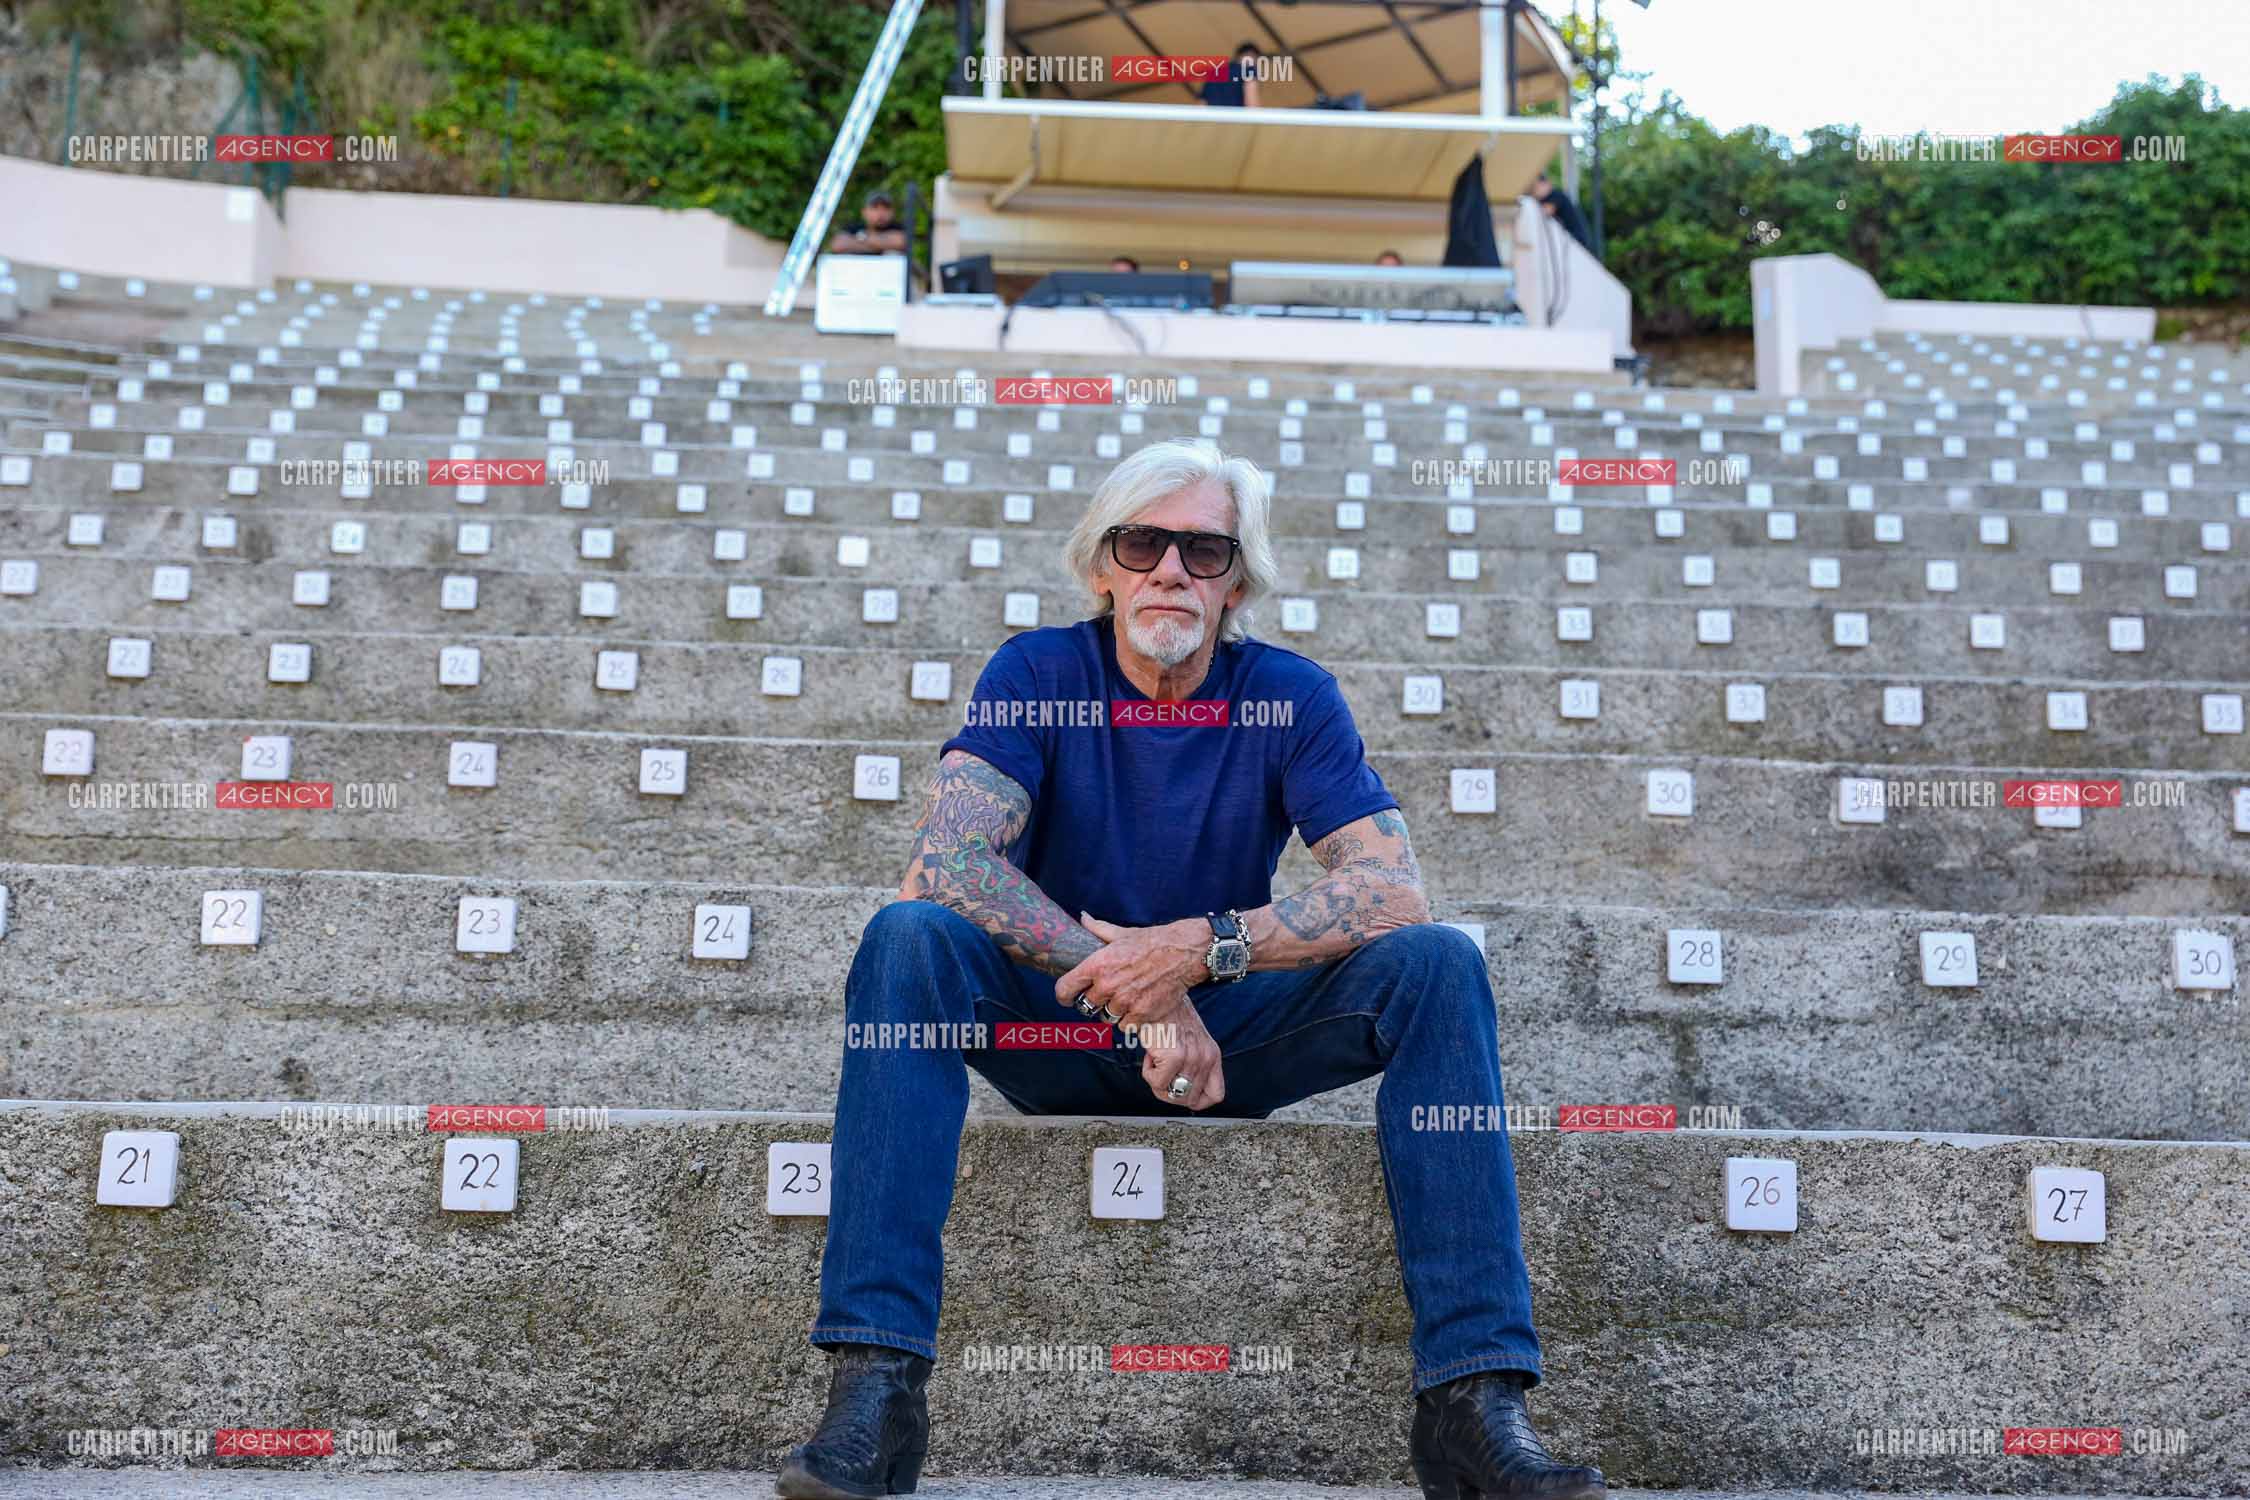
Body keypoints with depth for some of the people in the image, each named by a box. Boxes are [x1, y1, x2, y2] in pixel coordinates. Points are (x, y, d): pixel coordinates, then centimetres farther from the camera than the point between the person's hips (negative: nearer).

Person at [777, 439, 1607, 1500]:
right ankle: (875, 1383, -34)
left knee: (1438, 964, -22)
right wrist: (1139, 992, -27)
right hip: (1057, 1028, -1)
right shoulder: (1037, 673, -7)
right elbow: (943, 861, -23)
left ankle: (1472, 1394, -27)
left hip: (1229, 1028, 1)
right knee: (909, 938, -29)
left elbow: (1395, 892, -17)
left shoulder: (1290, 695, -5)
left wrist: (1202, 947, -30)